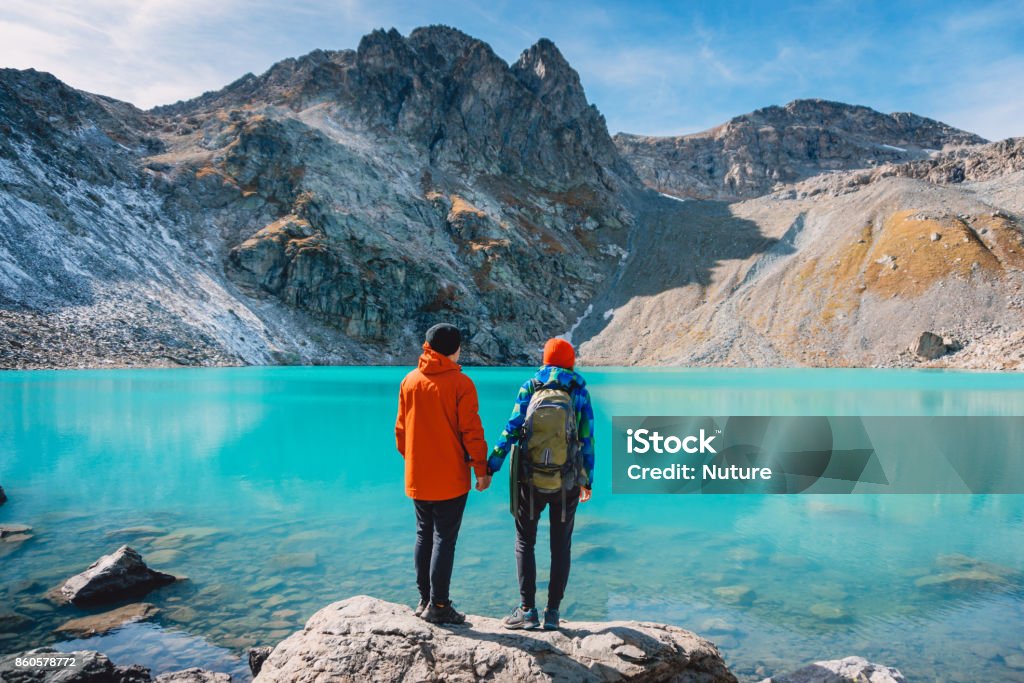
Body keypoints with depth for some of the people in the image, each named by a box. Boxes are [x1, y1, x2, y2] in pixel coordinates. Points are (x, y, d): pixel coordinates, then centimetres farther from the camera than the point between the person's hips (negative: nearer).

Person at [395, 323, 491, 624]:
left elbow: (401, 428, 10)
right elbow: (471, 431, -12)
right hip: (450, 478, -5)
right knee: (444, 539, 1)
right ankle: (438, 606, 5)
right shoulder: (461, 383, -11)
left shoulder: (409, 381, 4)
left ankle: (424, 600, 23)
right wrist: (481, 469, -4)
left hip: (417, 477, 5)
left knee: (424, 536, 15)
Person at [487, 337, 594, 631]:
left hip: (531, 481, -1)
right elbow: (587, 440, 1)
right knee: (561, 547, 11)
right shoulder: (579, 392, 1)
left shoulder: (529, 388, -1)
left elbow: (511, 431, -6)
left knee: (525, 543, 11)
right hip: (567, 483, 1)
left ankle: (527, 610, 7)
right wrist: (588, 480, 9)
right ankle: (552, 613, 13)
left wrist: (489, 467, -1)